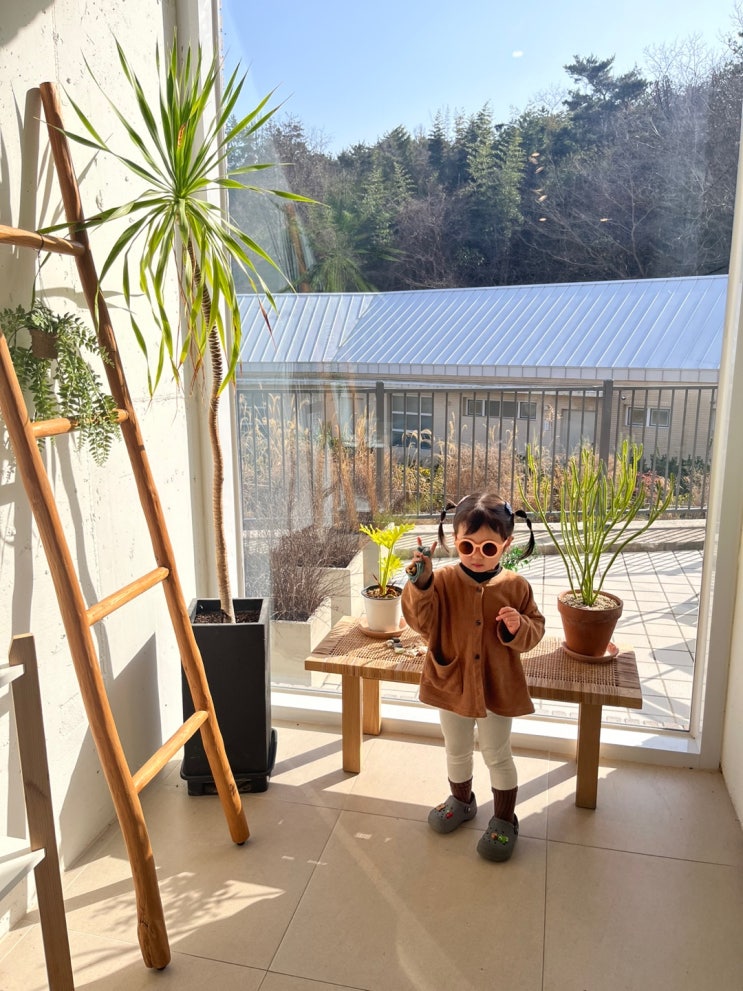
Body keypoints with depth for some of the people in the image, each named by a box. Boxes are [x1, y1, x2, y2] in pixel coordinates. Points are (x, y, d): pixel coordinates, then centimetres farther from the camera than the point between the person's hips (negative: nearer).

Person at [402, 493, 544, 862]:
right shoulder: (443, 581, -14)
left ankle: (504, 819, 36)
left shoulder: (515, 586, -11)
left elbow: (535, 629, -3)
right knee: (457, 751, 22)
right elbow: (422, 622, -20)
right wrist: (420, 583, -34)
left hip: (497, 687, -1)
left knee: (497, 755, 15)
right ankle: (461, 801, 49)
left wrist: (518, 627, -25)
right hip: (452, 683, 1)